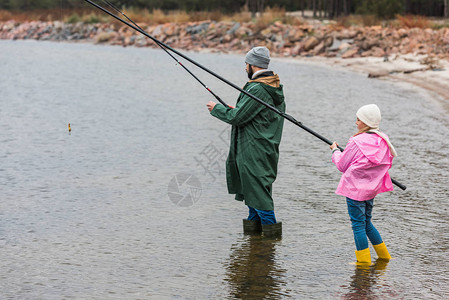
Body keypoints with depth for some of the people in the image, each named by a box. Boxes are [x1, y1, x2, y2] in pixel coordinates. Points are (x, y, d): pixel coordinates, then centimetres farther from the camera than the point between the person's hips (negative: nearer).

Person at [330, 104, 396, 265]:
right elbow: (388, 164, 15)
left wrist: (335, 150, 9)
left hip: (355, 188, -7)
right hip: (372, 189, 7)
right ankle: (384, 256, 26)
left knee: (358, 224, 0)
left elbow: (342, 165, -8)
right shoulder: (383, 141, 2)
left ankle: (364, 261, 3)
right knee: (366, 222, 20)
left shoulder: (356, 142, -16)